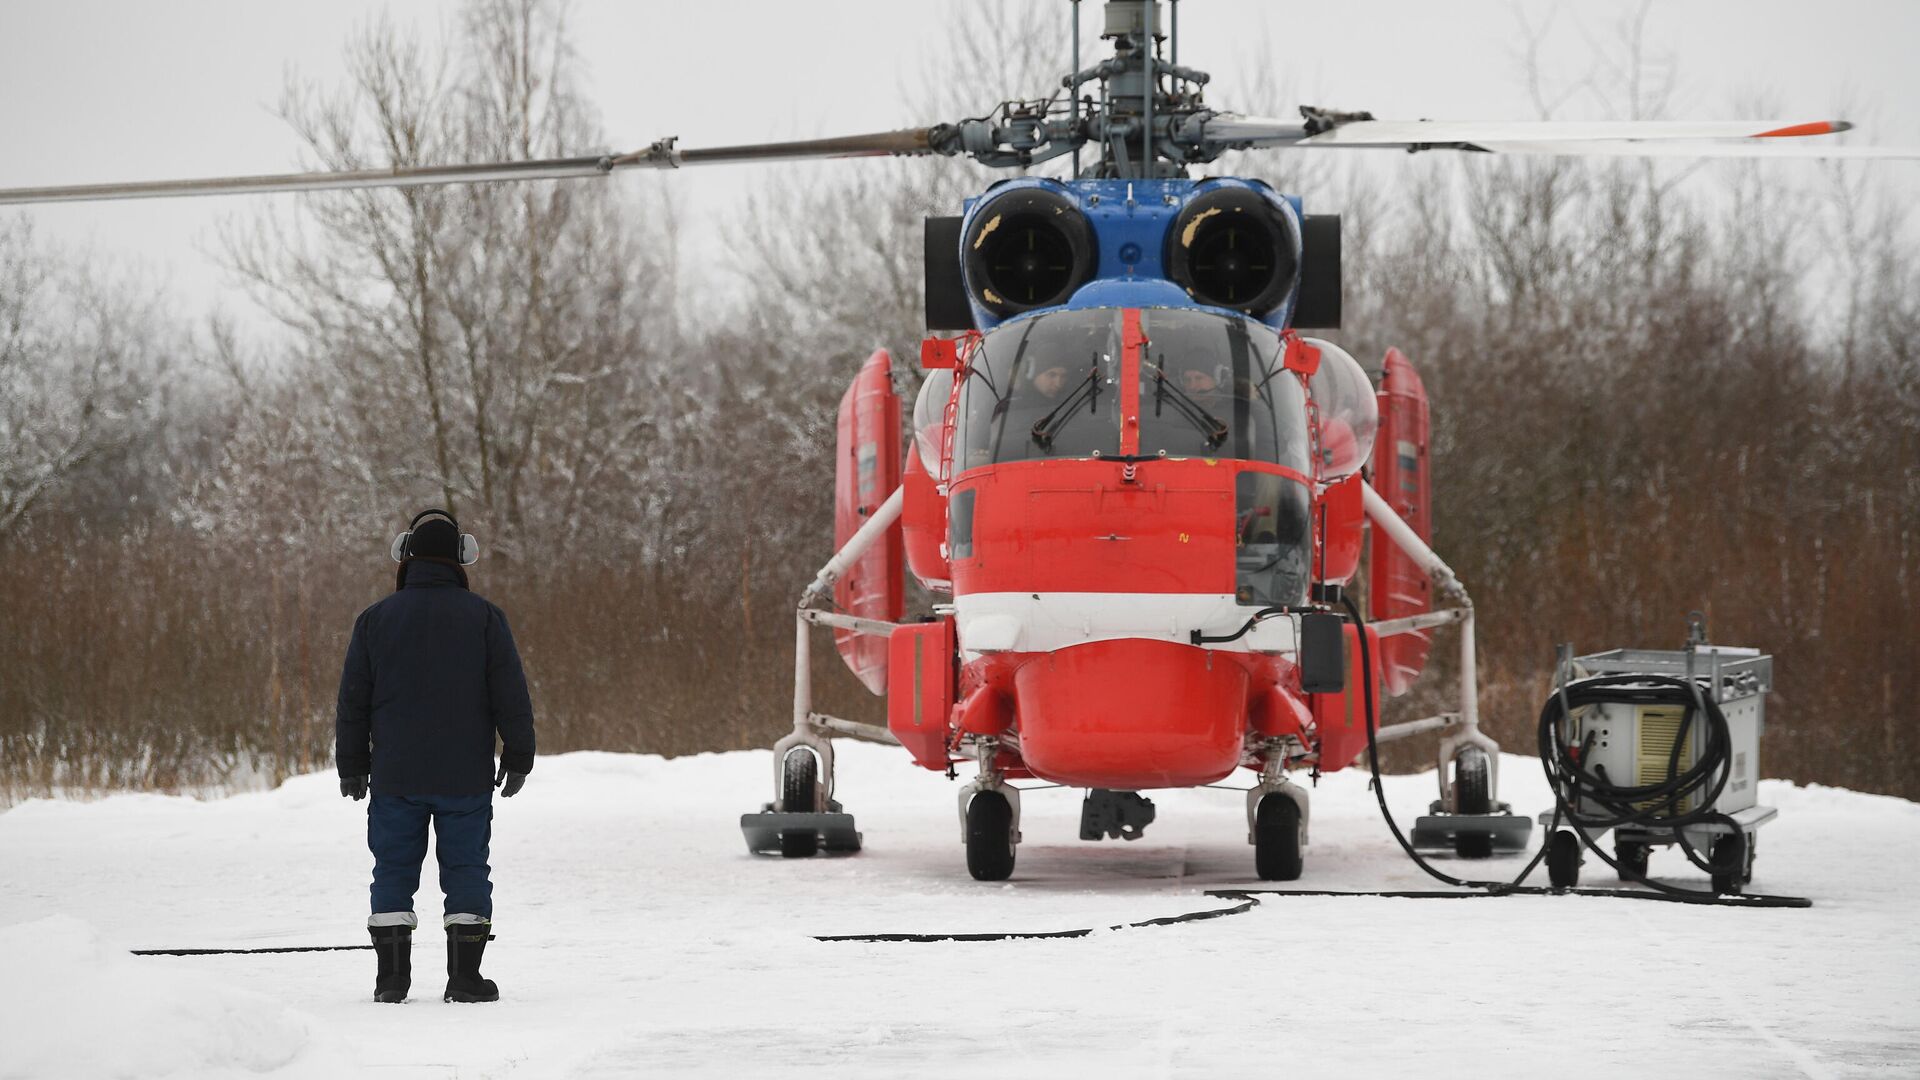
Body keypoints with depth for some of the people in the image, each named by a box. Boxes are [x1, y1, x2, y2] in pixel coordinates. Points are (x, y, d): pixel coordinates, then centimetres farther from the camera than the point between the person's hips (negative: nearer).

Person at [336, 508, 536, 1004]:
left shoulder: (375, 619, 1)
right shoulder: (482, 618, -3)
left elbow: (353, 702, 5)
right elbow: (512, 695, -2)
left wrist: (352, 766, 14)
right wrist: (518, 757, 8)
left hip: (395, 778, 1)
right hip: (466, 778, -1)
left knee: (393, 871, 7)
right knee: (466, 871, 4)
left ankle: (392, 975, 4)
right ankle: (464, 976, -1)